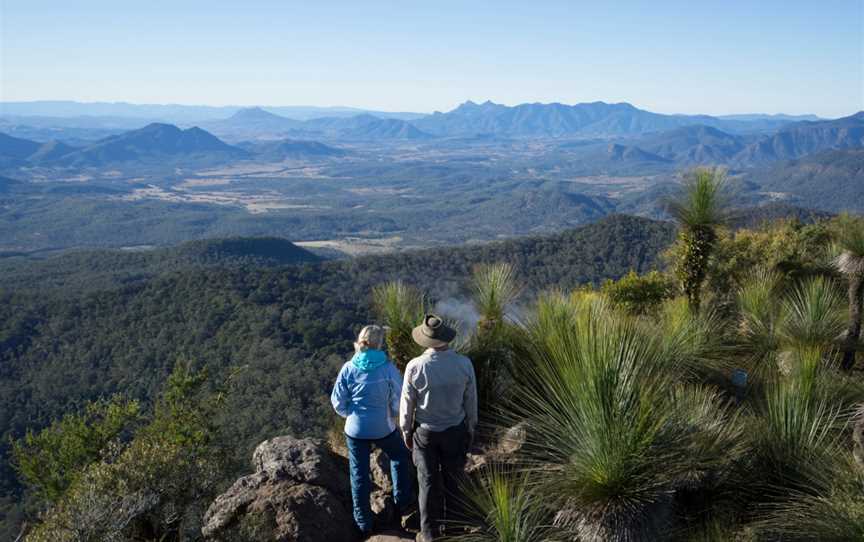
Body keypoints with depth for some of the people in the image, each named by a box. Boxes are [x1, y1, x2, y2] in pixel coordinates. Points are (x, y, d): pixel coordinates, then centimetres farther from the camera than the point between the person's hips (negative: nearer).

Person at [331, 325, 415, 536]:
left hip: (355, 430, 1)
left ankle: (364, 523, 26)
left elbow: (338, 402, -4)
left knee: (359, 475, 15)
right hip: (383, 428, -1)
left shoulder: (348, 368, -10)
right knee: (400, 457, 27)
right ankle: (403, 502, 35)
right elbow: (399, 400, -10)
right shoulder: (388, 368, -15)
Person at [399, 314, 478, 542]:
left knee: (429, 483, 13)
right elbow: (470, 401, -4)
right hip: (456, 431, 1)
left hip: (425, 432, -1)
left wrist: (406, 431, 7)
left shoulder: (415, 367, -20)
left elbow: (407, 404, -9)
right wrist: (471, 428, 11)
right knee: (453, 481, 16)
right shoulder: (464, 364, -16)